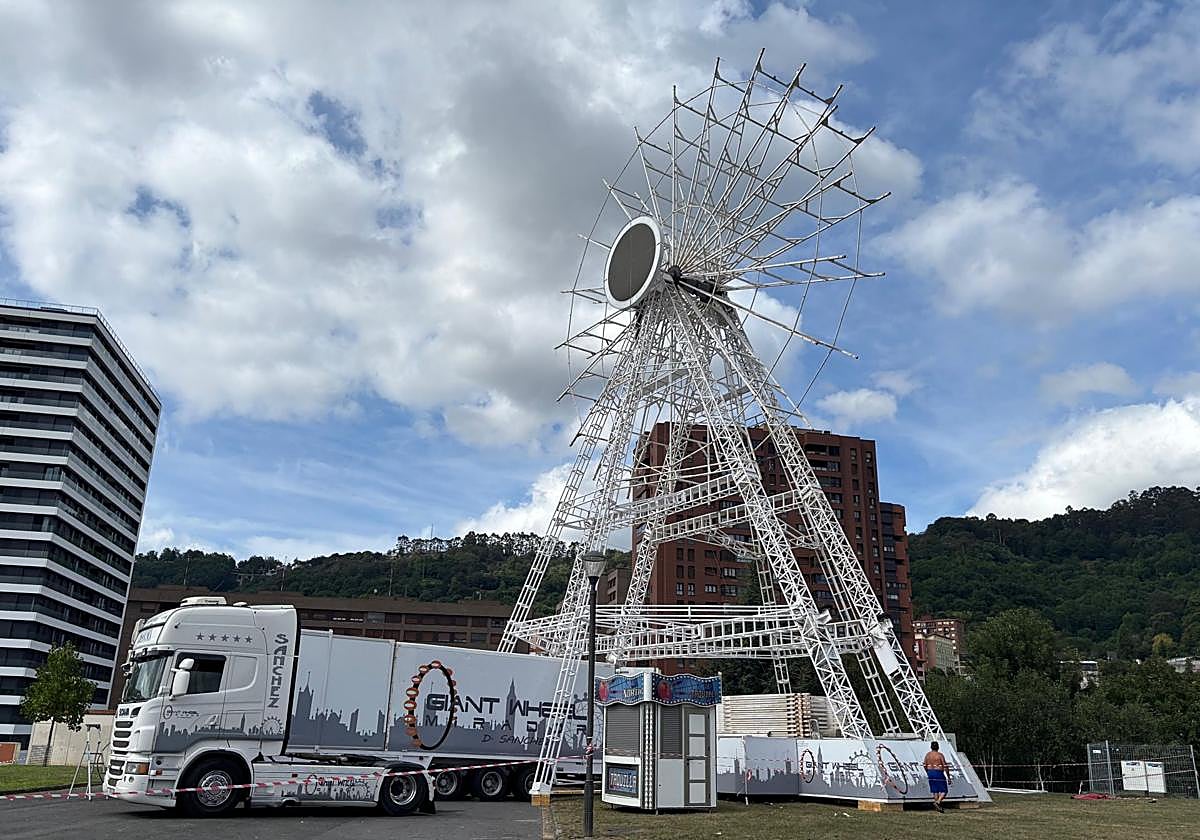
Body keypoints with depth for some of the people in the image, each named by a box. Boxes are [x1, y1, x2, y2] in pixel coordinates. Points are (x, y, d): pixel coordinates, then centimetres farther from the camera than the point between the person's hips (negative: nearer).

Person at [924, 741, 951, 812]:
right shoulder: (940, 755, -9)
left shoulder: (927, 754, 6)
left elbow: (925, 766, 8)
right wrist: (948, 777, -6)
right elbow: (945, 767, -12)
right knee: (943, 791, 4)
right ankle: (938, 802, -19)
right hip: (939, 773, -5)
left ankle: (939, 808, 15)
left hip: (930, 773, 5)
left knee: (935, 791, 12)